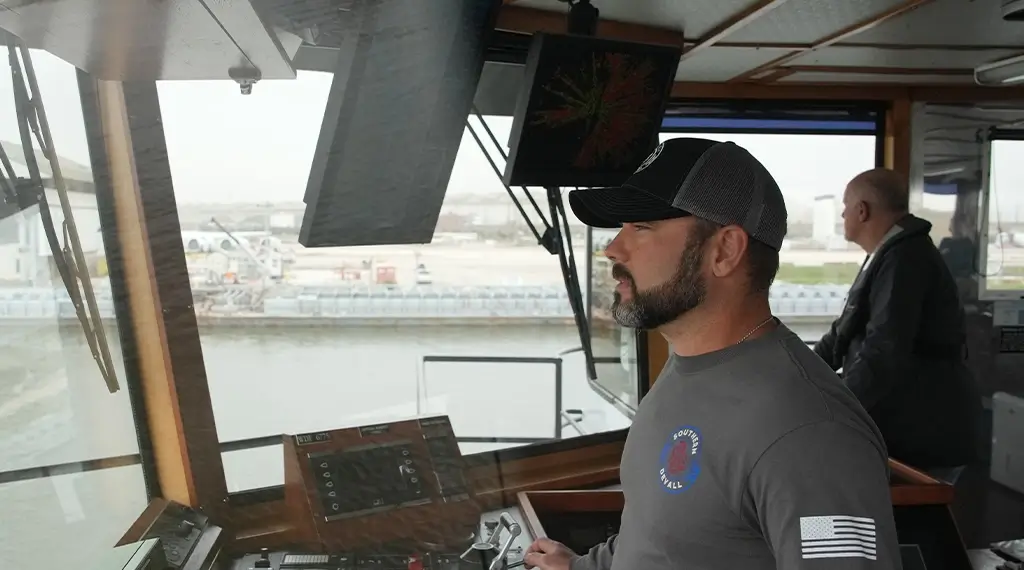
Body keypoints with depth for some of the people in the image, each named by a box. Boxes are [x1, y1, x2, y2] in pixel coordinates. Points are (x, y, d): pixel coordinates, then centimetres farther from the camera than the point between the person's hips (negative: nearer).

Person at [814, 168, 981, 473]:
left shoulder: (905, 259, -21)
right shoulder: (890, 255, 14)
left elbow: (884, 352, -30)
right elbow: (848, 330, 20)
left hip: (924, 434, -10)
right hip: (902, 428, 10)